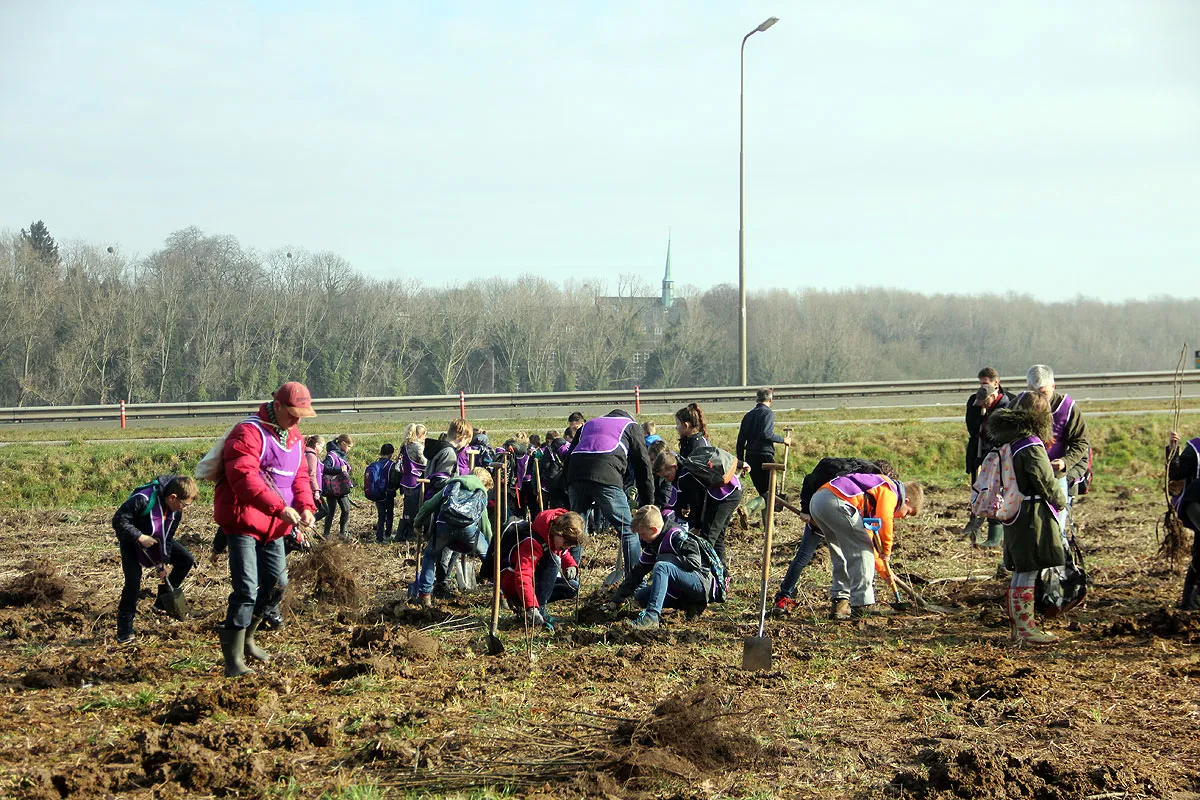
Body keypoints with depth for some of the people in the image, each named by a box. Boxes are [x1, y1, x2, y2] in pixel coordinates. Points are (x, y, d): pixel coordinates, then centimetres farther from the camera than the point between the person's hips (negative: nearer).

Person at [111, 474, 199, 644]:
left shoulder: (176, 510, -13)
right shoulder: (142, 500, -36)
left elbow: (168, 536, -3)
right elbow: (118, 521, -31)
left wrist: (163, 562, -8)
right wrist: (140, 537, -34)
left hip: (155, 539, 7)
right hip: (131, 540, -7)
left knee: (186, 561, -3)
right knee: (133, 580, -20)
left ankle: (163, 603, 10)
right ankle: (124, 631, -13)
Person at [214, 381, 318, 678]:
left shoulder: (294, 438, 13)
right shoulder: (248, 433, -17)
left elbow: (299, 476, 15)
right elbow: (245, 477, -28)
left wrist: (305, 506, -6)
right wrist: (279, 507, -35)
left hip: (274, 526, 9)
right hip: (244, 522, -9)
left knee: (275, 583, 14)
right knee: (246, 590, -13)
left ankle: (245, 638, 35)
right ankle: (233, 659, -10)